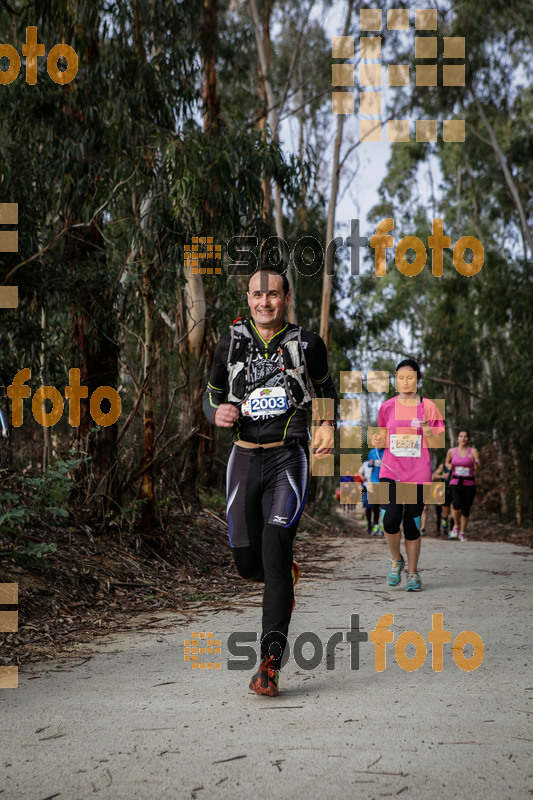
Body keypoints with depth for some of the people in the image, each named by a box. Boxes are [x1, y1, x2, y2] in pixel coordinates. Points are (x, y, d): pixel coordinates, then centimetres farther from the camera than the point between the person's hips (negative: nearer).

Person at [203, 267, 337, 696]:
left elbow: (325, 387, 21)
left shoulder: (307, 343, 2)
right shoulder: (232, 343, 6)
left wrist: (327, 426, 7)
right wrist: (218, 412, -6)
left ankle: (270, 662, -14)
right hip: (245, 458, 3)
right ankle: (287, 576, 41)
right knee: (247, 562, 3)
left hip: (289, 456, -3)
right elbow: (212, 395, 16)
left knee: (274, 547, -18)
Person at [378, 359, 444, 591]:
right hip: (390, 472, 1)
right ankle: (396, 560, 12)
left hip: (418, 475, -1)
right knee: (390, 520, -16)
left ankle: (412, 572, 19)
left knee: (412, 525, 1)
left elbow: (436, 445, 2)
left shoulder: (428, 407, 2)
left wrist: (427, 429, -17)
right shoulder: (387, 407, 6)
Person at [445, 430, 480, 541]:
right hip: (455, 482, 0)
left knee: (466, 510, 3)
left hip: (469, 483, 0)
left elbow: (478, 469, -6)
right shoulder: (452, 451, 7)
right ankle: (456, 526, 1)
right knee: (457, 504, -24)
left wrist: (475, 461, -26)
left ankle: (462, 532, 25)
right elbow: (447, 462, 25)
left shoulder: (473, 451, 0)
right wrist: (449, 466, 2)